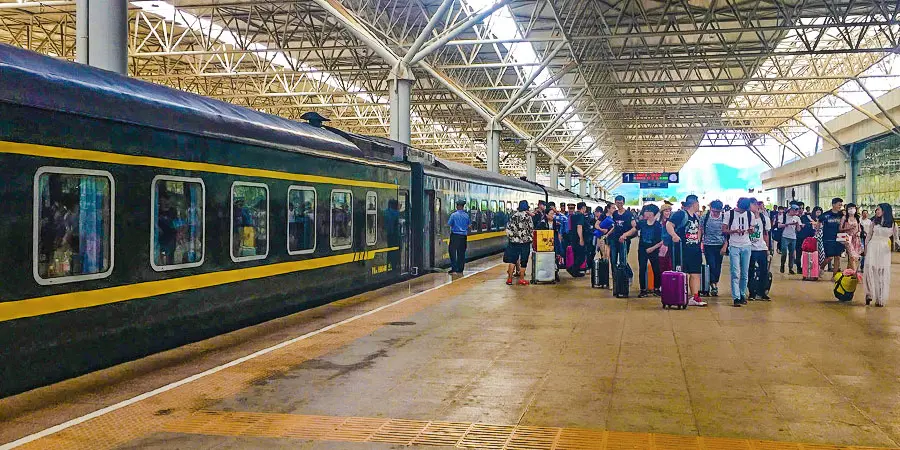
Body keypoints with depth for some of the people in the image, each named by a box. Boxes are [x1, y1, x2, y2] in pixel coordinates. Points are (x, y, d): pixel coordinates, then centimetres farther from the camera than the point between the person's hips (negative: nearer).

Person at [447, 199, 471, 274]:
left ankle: (454, 269, -5)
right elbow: (469, 225, 9)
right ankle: (460, 269, 11)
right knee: (461, 253, 9)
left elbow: (449, 224, -6)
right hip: (463, 236, 4)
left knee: (453, 252, 2)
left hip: (455, 235, -3)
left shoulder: (453, 215, -9)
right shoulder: (466, 215, 1)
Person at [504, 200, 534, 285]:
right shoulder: (528, 217, -9)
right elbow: (531, 229, -5)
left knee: (512, 260, 9)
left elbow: (508, 229, 0)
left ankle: (509, 278, 8)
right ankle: (521, 279, 8)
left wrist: (511, 237, 14)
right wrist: (530, 237, 12)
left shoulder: (514, 216, 0)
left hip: (514, 241, 3)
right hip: (525, 241, -3)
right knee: (523, 261, 5)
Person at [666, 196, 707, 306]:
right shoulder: (680, 215, -9)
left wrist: (699, 242, 20)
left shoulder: (697, 217, 18)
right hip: (683, 250, -8)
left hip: (695, 250, 8)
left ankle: (695, 297, 10)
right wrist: (674, 235, -36)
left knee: (695, 274, 6)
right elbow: (669, 225, -21)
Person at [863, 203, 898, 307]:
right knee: (870, 268, -17)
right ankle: (869, 293, -8)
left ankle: (880, 299, 6)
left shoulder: (892, 224, 3)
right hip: (873, 247, 0)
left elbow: (896, 237, 6)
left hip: (885, 249, 0)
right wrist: (865, 248, 8)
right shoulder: (874, 221, 6)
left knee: (883, 273, 0)